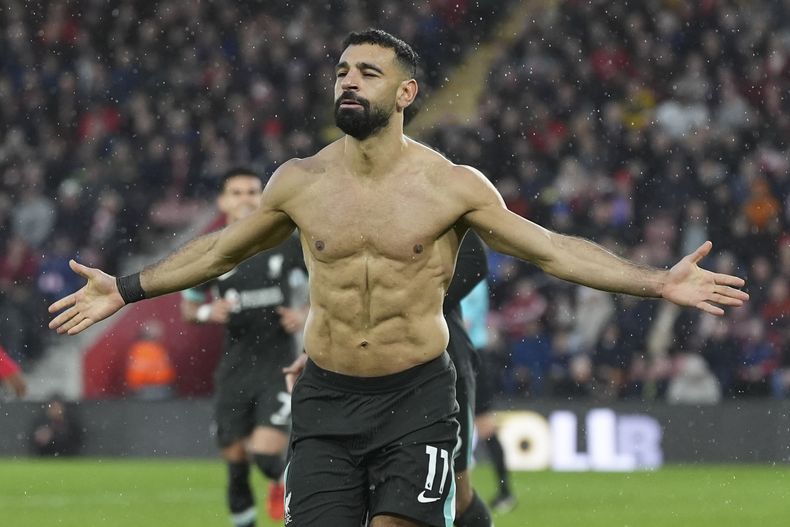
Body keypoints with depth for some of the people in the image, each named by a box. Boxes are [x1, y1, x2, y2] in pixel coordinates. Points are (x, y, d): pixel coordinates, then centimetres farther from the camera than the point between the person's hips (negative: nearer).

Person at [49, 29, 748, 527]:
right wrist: (125, 291, 18)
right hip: (326, 399, 2)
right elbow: (220, 251, 17)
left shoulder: (453, 187, -4)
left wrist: (660, 283, -10)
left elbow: (551, 250, -2)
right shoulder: (299, 182, 2)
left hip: (417, 396, -2)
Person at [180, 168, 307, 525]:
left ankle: (283, 480, 19)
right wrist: (208, 313, -11)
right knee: (236, 462, 5)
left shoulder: (285, 243, -2)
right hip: (235, 367, 2)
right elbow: (187, 306, 11)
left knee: (266, 455, -16)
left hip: (278, 364, -2)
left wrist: (306, 316, -7)